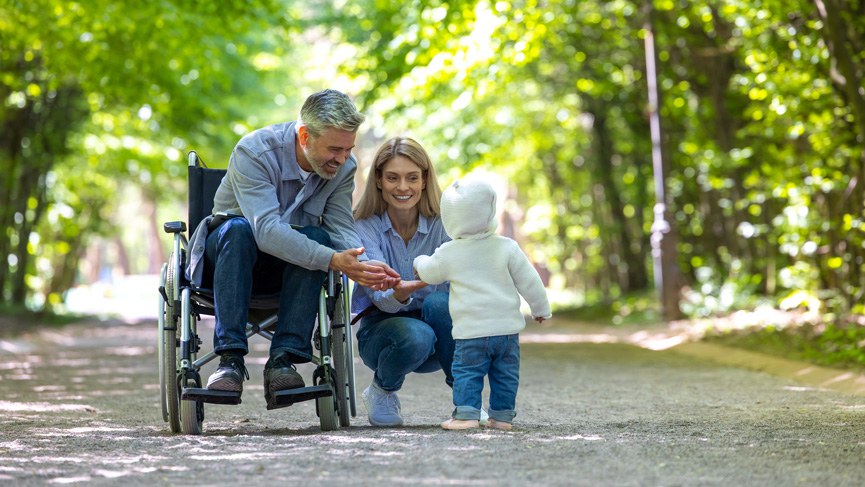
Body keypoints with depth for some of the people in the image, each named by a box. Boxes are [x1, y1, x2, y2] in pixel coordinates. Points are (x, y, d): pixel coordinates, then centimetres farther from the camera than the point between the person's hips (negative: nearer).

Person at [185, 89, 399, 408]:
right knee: (238, 228, -36)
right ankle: (230, 358, -38)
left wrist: (365, 267, -39)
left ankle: (283, 360, -33)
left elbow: (342, 230, -17)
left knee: (316, 237, -29)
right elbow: (267, 230, -38)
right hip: (224, 254, -3)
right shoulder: (254, 152, -25)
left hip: (289, 269, 3)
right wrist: (333, 260, -48)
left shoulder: (344, 167, -8)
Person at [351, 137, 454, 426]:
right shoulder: (365, 228, -12)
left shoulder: (441, 226, -6)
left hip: (439, 340, 2)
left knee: (439, 301, -31)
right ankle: (381, 391, -2)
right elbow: (380, 296, -26)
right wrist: (399, 294, -49)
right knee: (416, 336, -36)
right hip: (380, 329, -2)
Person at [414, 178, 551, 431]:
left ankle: (466, 413, -6)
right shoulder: (507, 248, -4)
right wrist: (540, 308, 14)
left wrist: (420, 261, 38)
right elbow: (529, 281, 0)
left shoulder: (449, 254, -3)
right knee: (505, 374, 12)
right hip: (507, 327, 2)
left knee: (467, 372, 4)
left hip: (471, 331, -2)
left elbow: (429, 274, 16)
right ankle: (502, 415, 13)